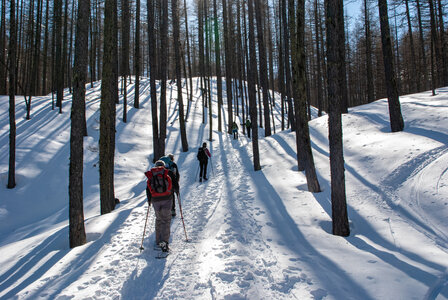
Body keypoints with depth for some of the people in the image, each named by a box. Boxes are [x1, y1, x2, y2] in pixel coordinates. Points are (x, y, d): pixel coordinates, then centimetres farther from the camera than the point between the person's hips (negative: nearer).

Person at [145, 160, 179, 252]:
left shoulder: (150, 175, 14)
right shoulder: (168, 173, 8)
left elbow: (148, 189, 12)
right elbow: (175, 185, 5)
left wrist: (149, 200, 24)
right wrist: (177, 192, 24)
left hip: (155, 200, 2)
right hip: (167, 199, -2)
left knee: (159, 219, 17)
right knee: (166, 220, -1)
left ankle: (158, 241, 18)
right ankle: (164, 241, -15)